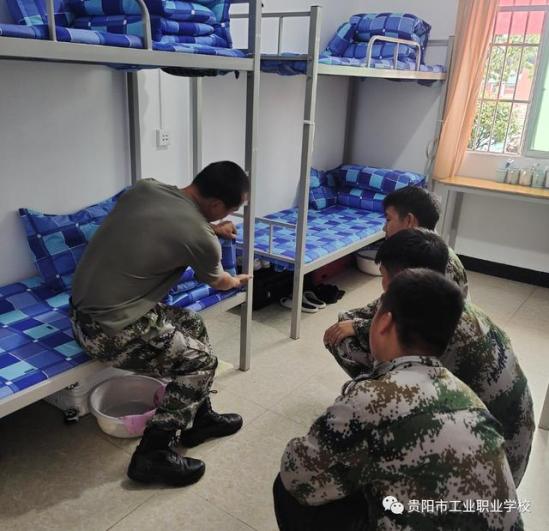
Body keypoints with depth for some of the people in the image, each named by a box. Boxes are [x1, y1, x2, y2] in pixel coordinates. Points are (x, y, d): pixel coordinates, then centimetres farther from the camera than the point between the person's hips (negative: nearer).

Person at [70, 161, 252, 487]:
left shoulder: (146, 187, 2)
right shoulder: (201, 239, -17)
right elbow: (218, 282, 6)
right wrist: (239, 280, 29)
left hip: (83, 310, 9)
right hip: (109, 330, -9)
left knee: (193, 324, 18)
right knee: (202, 360, 4)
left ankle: (199, 418, 31)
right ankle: (152, 455, 10)